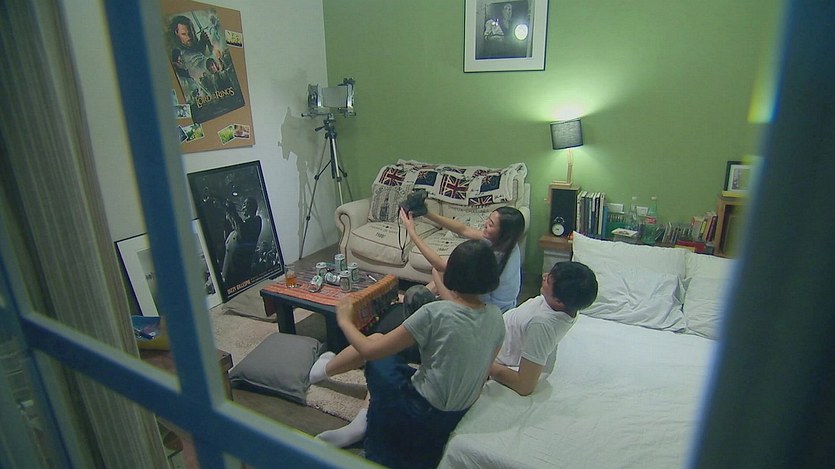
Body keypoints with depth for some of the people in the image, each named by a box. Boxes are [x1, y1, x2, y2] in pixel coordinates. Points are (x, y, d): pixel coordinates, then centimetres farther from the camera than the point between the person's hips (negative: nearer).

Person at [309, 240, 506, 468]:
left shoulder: (434, 313, -25)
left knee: (375, 341, 13)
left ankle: (324, 369, 38)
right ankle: (363, 423, 20)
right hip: (458, 414, 6)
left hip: (424, 413, -6)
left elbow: (370, 350, -18)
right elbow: (484, 368, 6)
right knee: (385, 348, 20)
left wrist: (345, 321, -1)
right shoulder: (496, 316, -8)